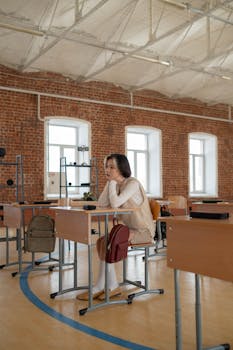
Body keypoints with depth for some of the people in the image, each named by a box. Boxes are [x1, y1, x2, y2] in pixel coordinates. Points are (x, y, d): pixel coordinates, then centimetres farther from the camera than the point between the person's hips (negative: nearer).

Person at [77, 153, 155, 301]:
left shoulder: (133, 183, -17)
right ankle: (112, 286, -5)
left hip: (144, 231, -8)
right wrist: (110, 182, -2)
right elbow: (101, 204, 1)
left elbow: (115, 203, -29)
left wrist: (112, 181, -16)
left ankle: (100, 287, -7)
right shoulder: (117, 184, 9)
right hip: (130, 228, 8)